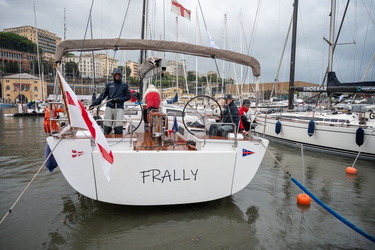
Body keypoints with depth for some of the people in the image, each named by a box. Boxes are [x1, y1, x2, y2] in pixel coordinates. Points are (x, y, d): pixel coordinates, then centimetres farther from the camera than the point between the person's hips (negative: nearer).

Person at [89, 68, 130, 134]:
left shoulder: (124, 85, 11)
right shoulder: (109, 85, 15)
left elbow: (128, 97, 9)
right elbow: (102, 95, 11)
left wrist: (118, 99, -7)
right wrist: (93, 104, 1)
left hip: (119, 108, -2)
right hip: (109, 107, 2)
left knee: (118, 128, -13)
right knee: (107, 128, -2)